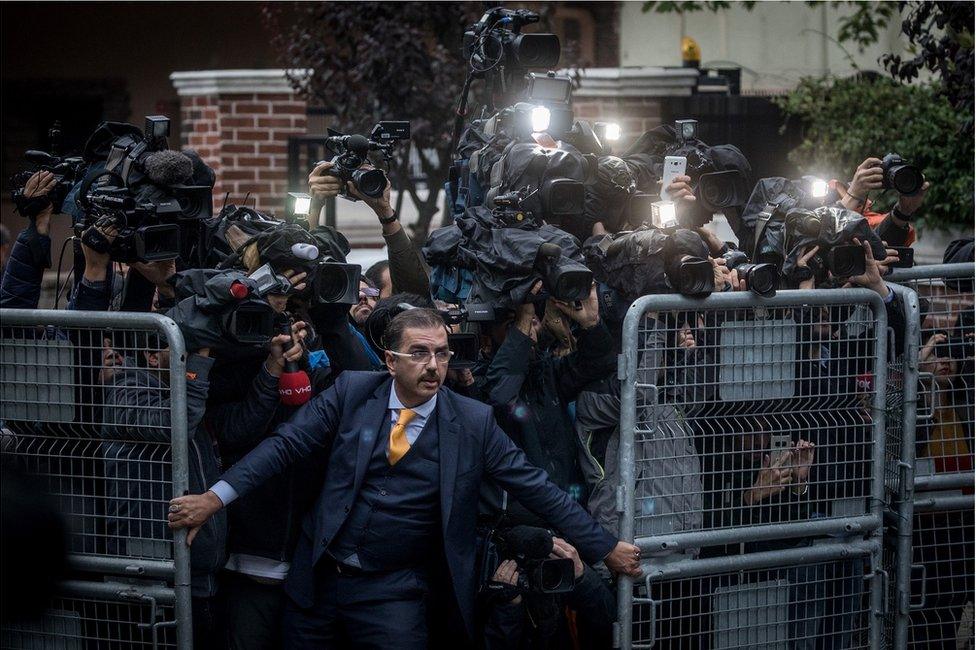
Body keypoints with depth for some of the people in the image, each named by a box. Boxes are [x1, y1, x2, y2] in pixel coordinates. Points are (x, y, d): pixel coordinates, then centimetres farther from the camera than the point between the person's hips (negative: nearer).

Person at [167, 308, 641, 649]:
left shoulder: (473, 422, -5)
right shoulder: (352, 392, -2)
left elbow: (533, 487, -2)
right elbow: (286, 444, -4)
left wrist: (604, 548, -2)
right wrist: (215, 498, -14)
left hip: (393, 596, -2)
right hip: (318, 579, 2)